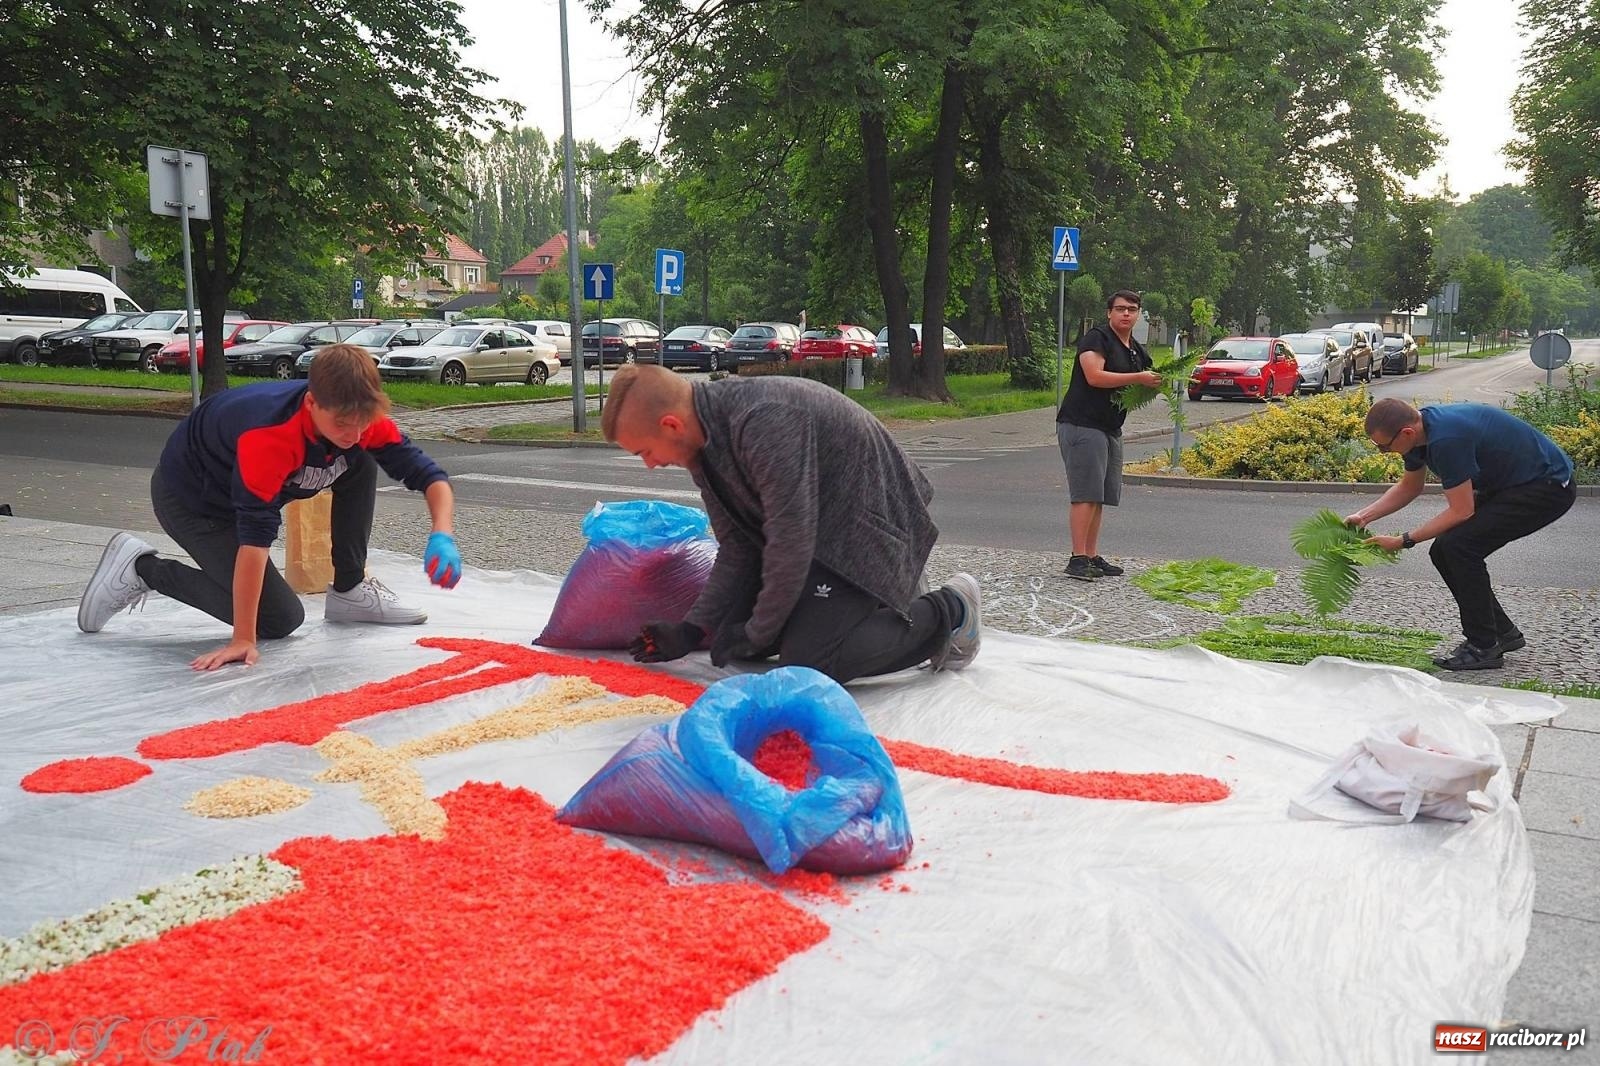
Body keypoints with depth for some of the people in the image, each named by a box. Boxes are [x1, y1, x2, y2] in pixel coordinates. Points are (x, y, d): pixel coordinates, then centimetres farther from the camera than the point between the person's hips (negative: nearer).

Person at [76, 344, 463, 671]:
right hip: (189, 497, -7)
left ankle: (350, 590, 4)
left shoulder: (362, 418, -22)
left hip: (250, 481, 7)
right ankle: (142, 569, 4)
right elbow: (254, 537, -41)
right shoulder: (270, 435, -41)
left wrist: (442, 537, -39)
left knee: (362, 465, -11)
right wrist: (243, 640, -38)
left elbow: (429, 474, -18)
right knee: (280, 620, -8)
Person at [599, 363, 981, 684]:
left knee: (806, 664, -19)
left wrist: (757, 633, -16)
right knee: (733, 636, 9)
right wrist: (691, 630, -1)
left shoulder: (763, 421, -31)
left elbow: (791, 541, -28)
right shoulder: (706, 441, 0)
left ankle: (947, 612, -2)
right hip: (817, 528, 10)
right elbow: (736, 549, 5)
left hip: (869, 522, -10)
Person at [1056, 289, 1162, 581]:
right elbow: (1094, 376, -20)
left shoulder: (1138, 352, 19)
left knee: (1101, 496, 9)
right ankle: (1078, 559, -13)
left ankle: (1092, 557, 14)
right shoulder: (1096, 338, -7)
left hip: (1110, 429, 9)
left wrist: (1154, 384, 5)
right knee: (1086, 494, -13)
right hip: (1082, 424, -9)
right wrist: (1138, 378, -18)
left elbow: (1139, 390, 28)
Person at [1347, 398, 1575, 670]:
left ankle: (1484, 647, -8)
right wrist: (1364, 516, 6)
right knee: (1444, 551, 3)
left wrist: (1404, 541, -17)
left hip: (1549, 486, -9)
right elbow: (1409, 487, 16)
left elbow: (1461, 512, -23)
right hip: (1509, 484, 10)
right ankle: (1502, 632, 18)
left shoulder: (1447, 439, -31)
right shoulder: (1422, 428, -2)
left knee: (1459, 545, -20)